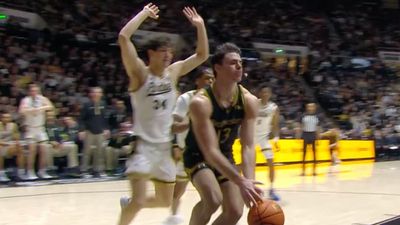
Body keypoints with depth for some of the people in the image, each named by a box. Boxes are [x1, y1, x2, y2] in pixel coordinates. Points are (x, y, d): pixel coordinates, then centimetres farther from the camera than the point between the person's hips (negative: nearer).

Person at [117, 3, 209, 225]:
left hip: (164, 146, 6)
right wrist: (145, 13, -17)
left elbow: (202, 55, 12)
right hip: (143, 144, -6)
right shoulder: (140, 73, -11)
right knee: (139, 201, -20)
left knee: (165, 201, 16)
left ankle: (128, 204, 42)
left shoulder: (173, 72, 5)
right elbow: (123, 37, -25)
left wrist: (200, 25, 1)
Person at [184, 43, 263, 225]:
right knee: (213, 199, -31)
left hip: (225, 156, 6)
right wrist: (241, 182, -44)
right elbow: (211, 151, -35)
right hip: (198, 155, -6)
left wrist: (249, 181, -36)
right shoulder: (201, 102, -32)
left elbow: (248, 146, -19)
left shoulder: (249, 101, -16)